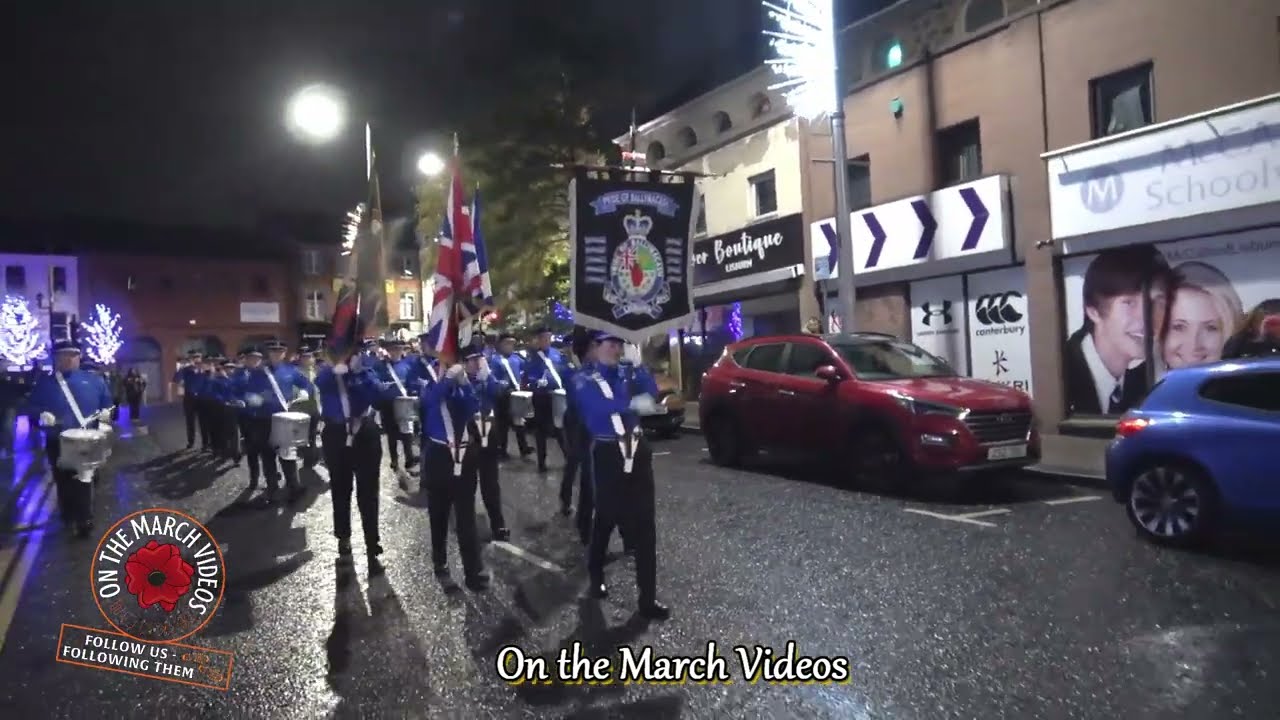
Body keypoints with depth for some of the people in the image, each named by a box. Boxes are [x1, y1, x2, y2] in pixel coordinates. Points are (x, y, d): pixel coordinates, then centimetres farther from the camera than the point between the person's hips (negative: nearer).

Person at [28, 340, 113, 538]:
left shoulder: (94, 380, 5)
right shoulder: (44, 383, 4)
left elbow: (107, 403, 10)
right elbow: (34, 407, 5)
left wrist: (106, 413, -11)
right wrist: (42, 416, -16)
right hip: (57, 442, 1)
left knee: (84, 481, 2)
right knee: (63, 482, 12)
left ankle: (84, 520, 9)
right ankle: (68, 517, 28)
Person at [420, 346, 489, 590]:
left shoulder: (461, 388, 5)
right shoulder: (432, 386, 1)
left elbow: (474, 408, -13)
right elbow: (429, 399, -22)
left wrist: (464, 382, -23)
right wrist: (448, 377, -31)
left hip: (463, 455, 1)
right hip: (439, 456, -1)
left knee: (466, 516, -1)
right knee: (439, 513, 11)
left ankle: (474, 571, 0)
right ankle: (440, 560, 28)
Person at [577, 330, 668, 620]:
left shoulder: (625, 376, 14)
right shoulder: (587, 382, -1)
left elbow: (650, 392, 1)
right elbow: (600, 406, -22)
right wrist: (633, 403, -35)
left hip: (637, 452, 4)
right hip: (608, 455, -4)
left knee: (644, 524, 2)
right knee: (606, 517, 9)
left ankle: (648, 598, 7)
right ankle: (596, 574, 35)